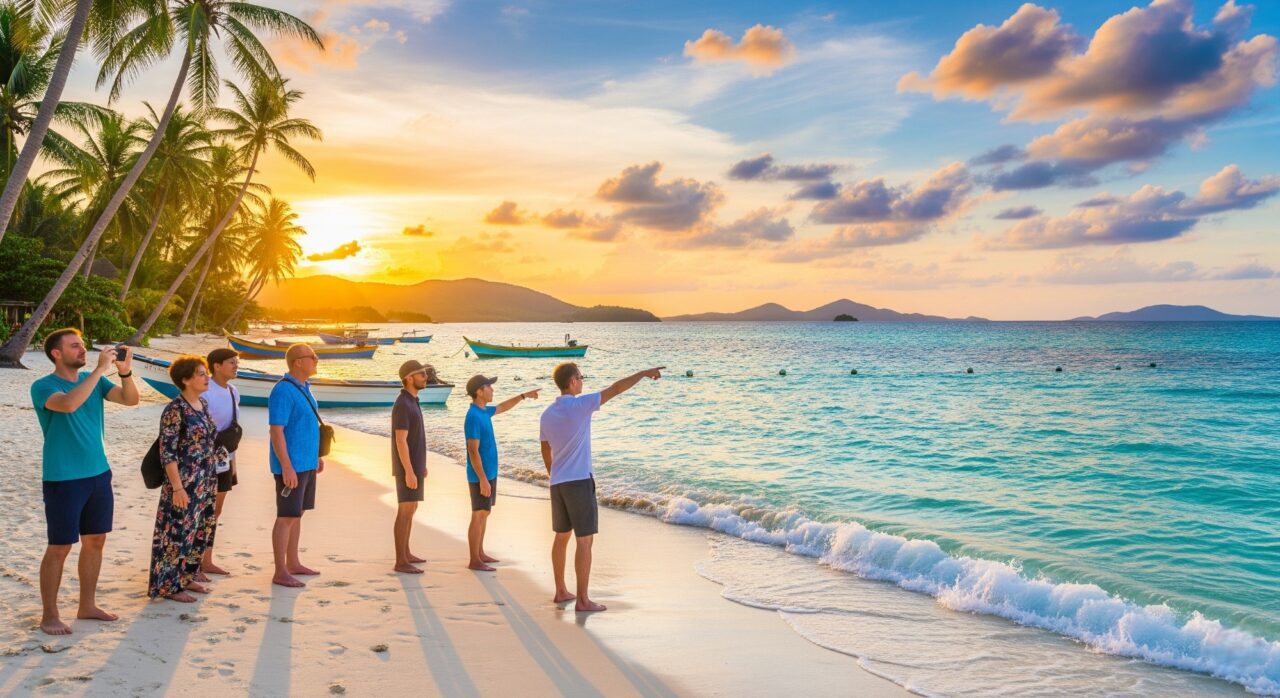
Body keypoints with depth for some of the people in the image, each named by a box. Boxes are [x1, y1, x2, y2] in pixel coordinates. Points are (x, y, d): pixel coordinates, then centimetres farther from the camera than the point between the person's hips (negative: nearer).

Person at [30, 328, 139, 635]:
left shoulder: (92, 380, 6)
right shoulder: (43, 387, -11)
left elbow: (131, 399, -4)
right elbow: (69, 403, -32)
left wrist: (125, 372, -20)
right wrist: (100, 369, -30)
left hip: (99, 474, 6)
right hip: (63, 479, -6)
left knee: (95, 541, 12)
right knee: (60, 547, 1)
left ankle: (87, 606, 26)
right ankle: (49, 615, 13)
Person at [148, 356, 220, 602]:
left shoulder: (203, 404, 8)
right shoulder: (175, 410, -16)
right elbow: (167, 452, -18)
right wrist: (177, 487, -21)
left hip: (206, 482, 8)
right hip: (185, 483, -8)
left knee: (200, 531, 15)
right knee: (178, 532, 1)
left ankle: (187, 578, 28)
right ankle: (169, 585, 12)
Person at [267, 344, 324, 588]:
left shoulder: (304, 388, 12)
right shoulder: (283, 391, -17)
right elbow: (276, 431, -20)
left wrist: (316, 455, 21)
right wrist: (287, 467, -24)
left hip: (306, 463, 9)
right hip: (291, 466, -9)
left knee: (297, 514, 15)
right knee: (287, 517, -4)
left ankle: (293, 563, 25)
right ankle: (281, 573, 2)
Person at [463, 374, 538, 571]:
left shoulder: (484, 411, 8)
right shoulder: (474, 417, -21)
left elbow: (503, 407, 30)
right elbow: (473, 452, -23)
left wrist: (524, 396, 32)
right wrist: (482, 479, -23)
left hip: (490, 473, 10)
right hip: (480, 476, -10)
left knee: (484, 514, 16)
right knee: (478, 516, -3)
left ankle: (480, 554, 26)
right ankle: (474, 560, 5)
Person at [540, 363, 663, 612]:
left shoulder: (547, 414, 8)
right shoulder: (579, 405, -13)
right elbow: (615, 389, -10)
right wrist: (644, 373, -1)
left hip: (558, 484, 8)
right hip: (580, 482, -8)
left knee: (561, 537, 17)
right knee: (584, 540, -2)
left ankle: (561, 591, 27)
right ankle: (582, 600, 0)